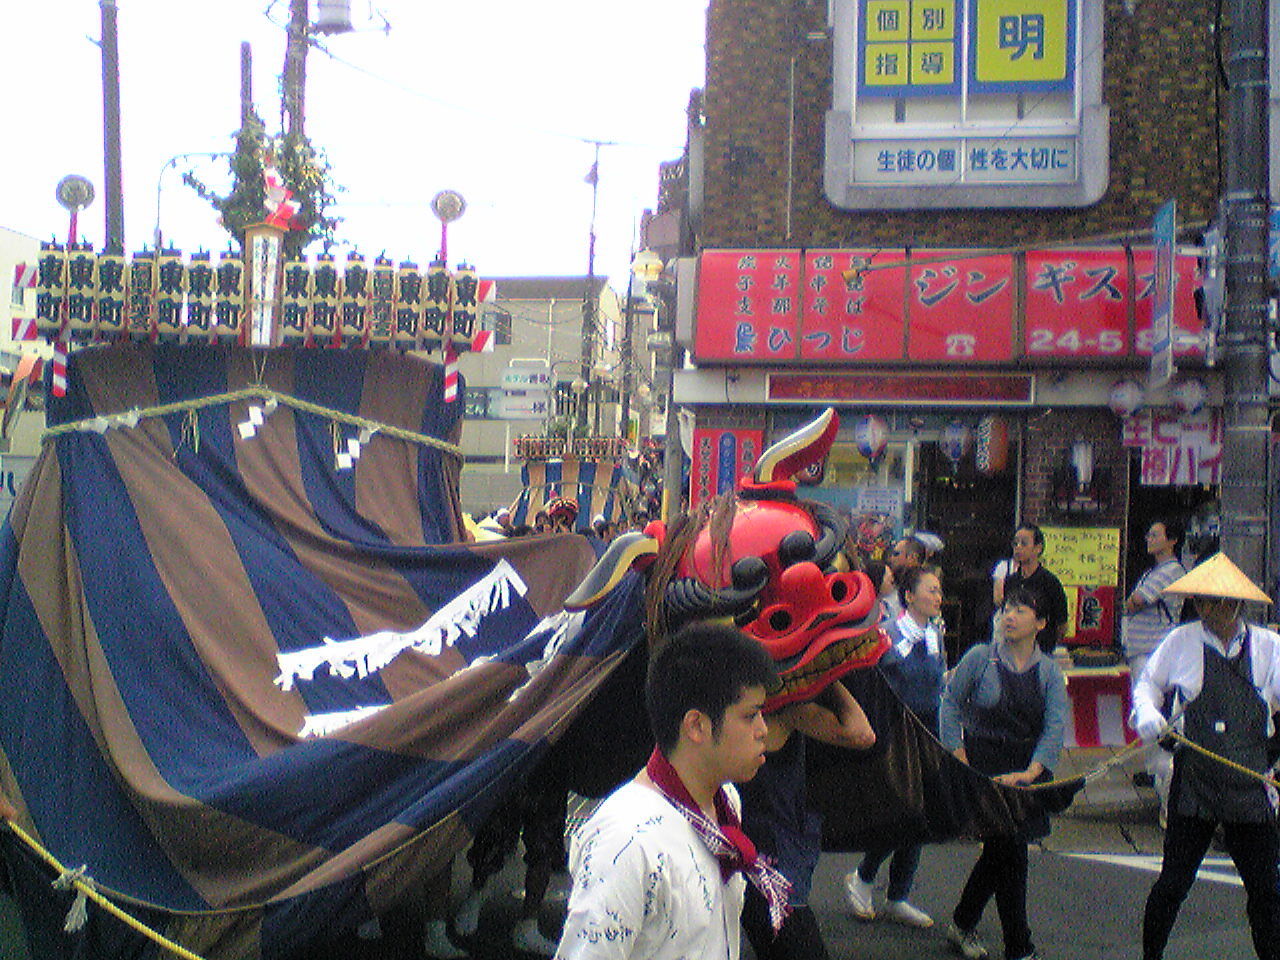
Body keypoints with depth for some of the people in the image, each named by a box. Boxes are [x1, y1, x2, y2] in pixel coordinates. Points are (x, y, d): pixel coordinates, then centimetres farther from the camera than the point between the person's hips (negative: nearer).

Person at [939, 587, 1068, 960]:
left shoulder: (1049, 671, 1)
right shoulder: (980, 658, -6)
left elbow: (1055, 726, -7)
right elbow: (951, 704, 0)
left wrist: (1031, 771, -21)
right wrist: (958, 757, -8)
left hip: (1026, 769, 4)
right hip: (984, 766, -4)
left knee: (999, 851, 14)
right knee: (1008, 852, -6)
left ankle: (962, 924, 35)